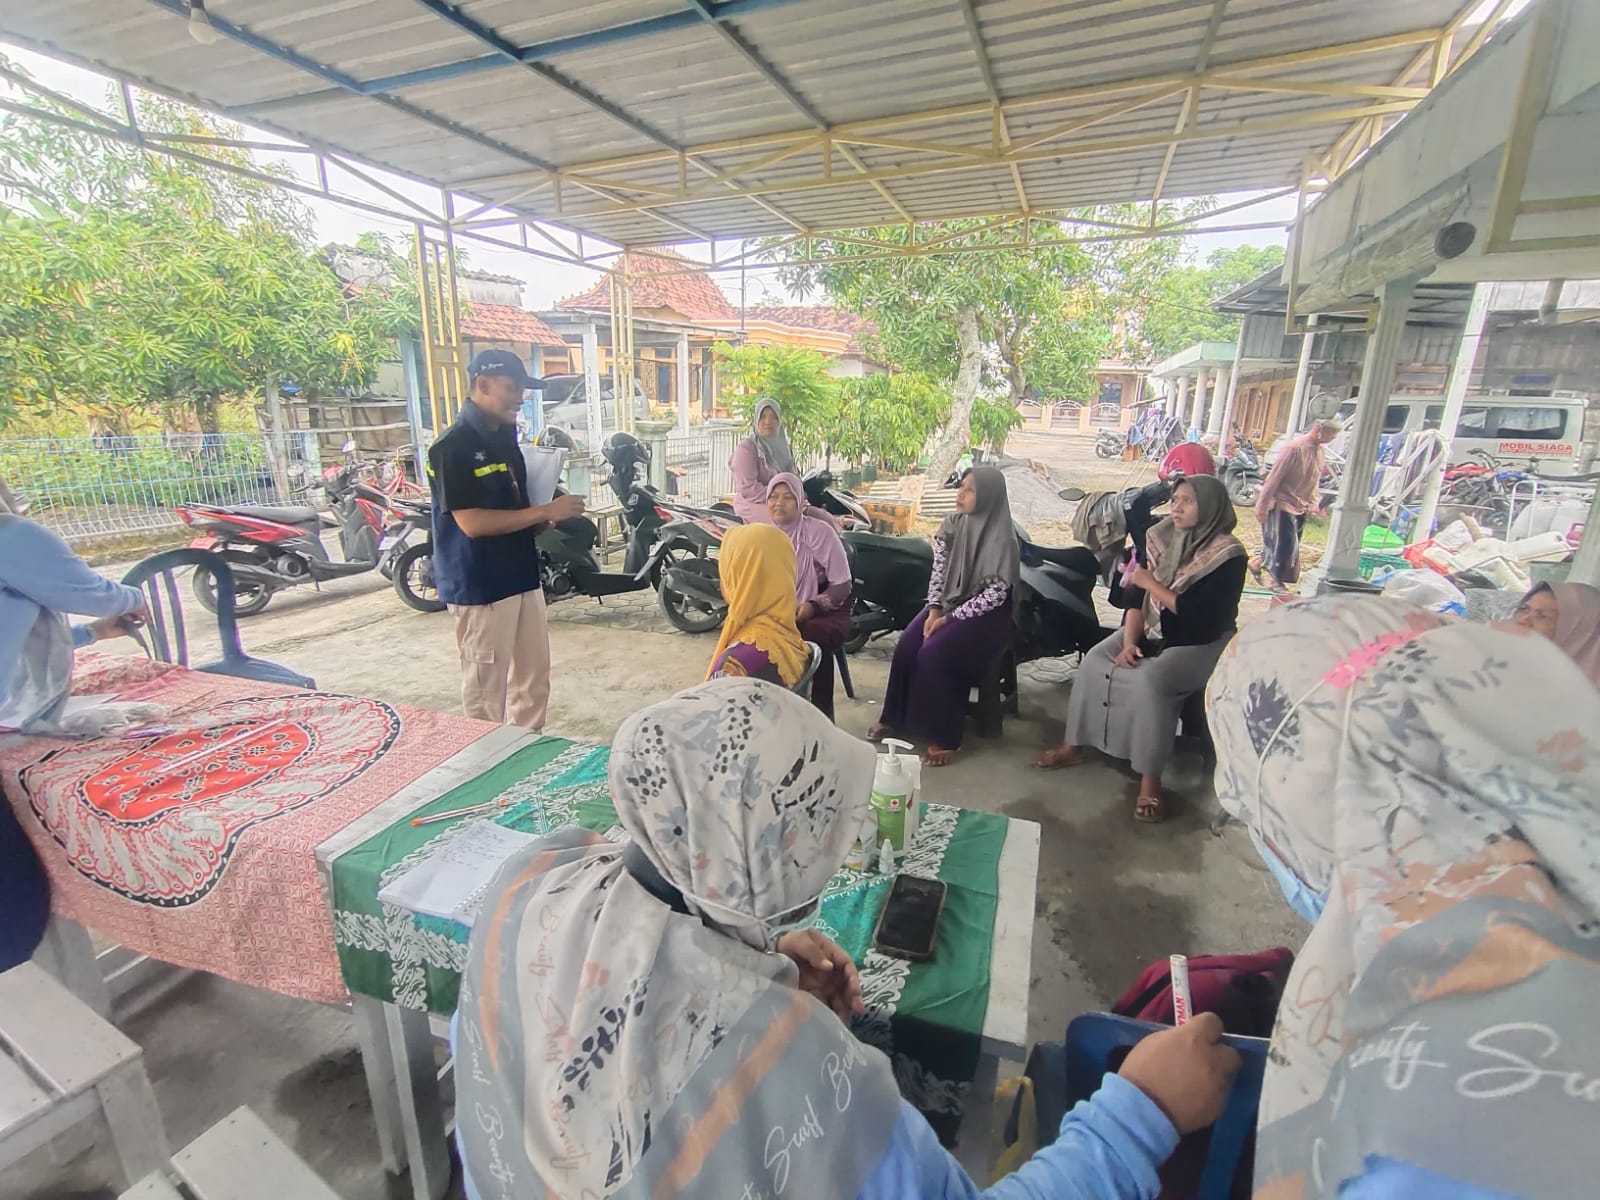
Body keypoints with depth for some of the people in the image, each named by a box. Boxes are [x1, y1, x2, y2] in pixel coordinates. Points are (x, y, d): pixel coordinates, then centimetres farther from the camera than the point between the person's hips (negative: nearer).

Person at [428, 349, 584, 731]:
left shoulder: (506, 438, 12)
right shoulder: (453, 446, -14)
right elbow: (472, 523, -23)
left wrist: (546, 520, 1)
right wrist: (544, 512, -20)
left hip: (522, 576, 9)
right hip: (479, 585, -8)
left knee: (534, 675, 16)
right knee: (487, 687, 3)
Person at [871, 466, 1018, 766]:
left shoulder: (1001, 538, -19)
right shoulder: (953, 524, -1)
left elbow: (995, 594, -19)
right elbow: (938, 570, 2)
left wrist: (949, 618, -19)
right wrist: (934, 611, -10)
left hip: (985, 615, -6)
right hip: (949, 603, 6)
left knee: (934, 654, -27)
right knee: (906, 647, -15)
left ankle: (943, 736, -12)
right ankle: (895, 717, 4)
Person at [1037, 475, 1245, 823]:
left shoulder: (1228, 555, -16)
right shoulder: (1162, 538, 0)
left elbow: (1202, 616, -23)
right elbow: (1135, 595, -2)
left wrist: (1152, 583, -19)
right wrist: (1129, 641, -15)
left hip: (1199, 643, -6)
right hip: (1151, 630, 6)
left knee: (1150, 679, -32)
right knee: (1095, 662, -15)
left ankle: (1150, 780, -20)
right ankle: (1073, 745, 0)